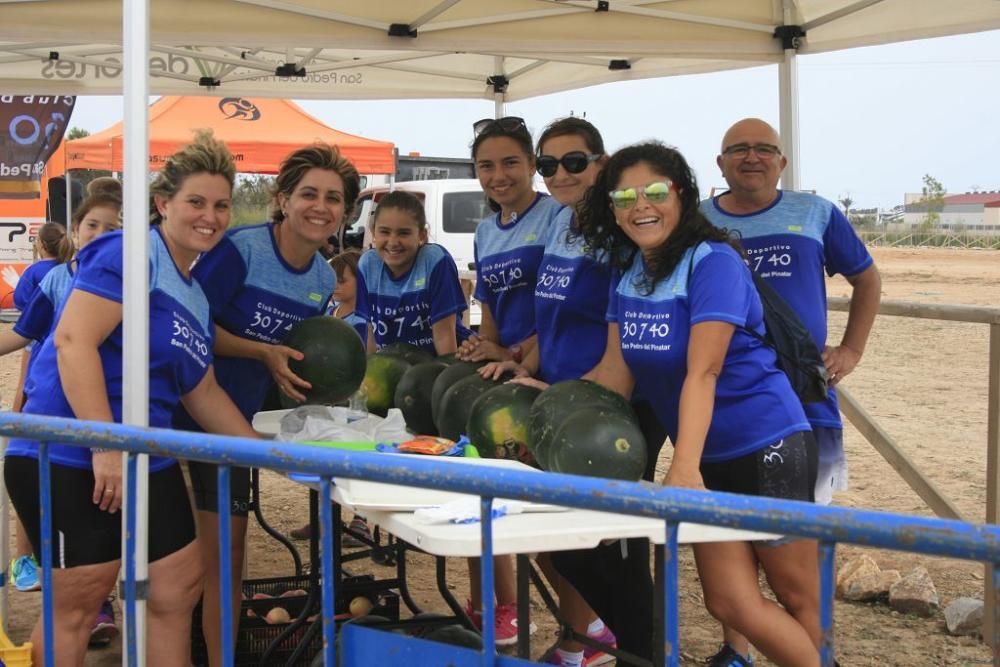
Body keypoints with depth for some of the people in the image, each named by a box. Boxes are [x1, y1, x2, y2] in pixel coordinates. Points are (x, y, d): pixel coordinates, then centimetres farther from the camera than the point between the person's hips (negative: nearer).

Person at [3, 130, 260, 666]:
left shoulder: (195, 295, 16)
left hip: (147, 461, 10)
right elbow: (73, 340, -22)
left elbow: (202, 393, 22)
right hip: (71, 459, -9)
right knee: (75, 605, -2)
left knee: (179, 591, 12)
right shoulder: (131, 253, -12)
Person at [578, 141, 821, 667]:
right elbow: (617, 369, 6)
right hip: (709, 456, 6)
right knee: (728, 602, 1)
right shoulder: (628, 271, 5)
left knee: (797, 599, 4)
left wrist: (684, 468, -34)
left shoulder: (712, 262, -17)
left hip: (766, 446, -6)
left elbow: (702, 373, -26)